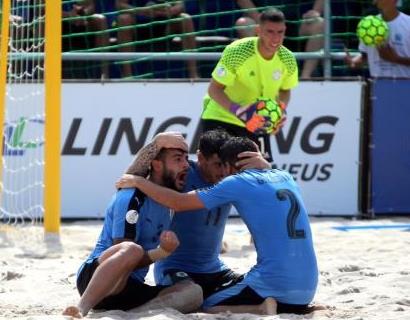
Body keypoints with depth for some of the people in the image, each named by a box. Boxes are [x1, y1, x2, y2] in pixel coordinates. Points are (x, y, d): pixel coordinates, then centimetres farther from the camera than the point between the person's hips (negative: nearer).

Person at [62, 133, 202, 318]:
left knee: (193, 292, -15)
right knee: (132, 250, -37)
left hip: (132, 289, 7)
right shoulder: (132, 198, -12)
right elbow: (124, 255, -18)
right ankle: (81, 309, -42)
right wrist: (161, 253, -33)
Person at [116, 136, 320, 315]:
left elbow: (178, 203, 1)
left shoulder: (237, 183, -2)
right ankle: (305, 311, 6)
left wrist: (138, 181, 12)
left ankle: (261, 309, -15)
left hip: (273, 285, -6)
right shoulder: (285, 178, 15)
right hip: (307, 289, 6)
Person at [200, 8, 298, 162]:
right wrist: (237, 110, -36)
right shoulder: (237, 51, -26)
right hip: (220, 119, -5)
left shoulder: (287, 60, -11)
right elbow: (214, 89, -21)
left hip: (257, 124, 5)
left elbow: (285, 91, 9)